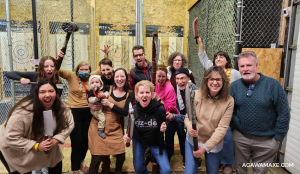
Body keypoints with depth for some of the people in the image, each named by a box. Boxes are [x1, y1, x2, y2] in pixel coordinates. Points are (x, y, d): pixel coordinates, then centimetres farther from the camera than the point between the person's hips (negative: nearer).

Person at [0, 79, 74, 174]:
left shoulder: (61, 107, -19)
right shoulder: (23, 112, -34)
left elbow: (68, 125, -13)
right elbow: (11, 138, -29)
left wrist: (54, 140, -27)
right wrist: (37, 146, -33)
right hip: (15, 150, -4)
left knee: (57, 166, 6)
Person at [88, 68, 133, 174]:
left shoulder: (128, 95, 2)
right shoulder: (107, 89, -2)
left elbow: (125, 112, -12)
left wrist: (110, 104, -17)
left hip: (115, 129, 2)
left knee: (121, 156, 1)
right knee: (96, 158, -4)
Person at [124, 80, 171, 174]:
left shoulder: (159, 108, -27)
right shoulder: (133, 110, -21)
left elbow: (164, 126, -9)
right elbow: (131, 128, -5)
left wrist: (163, 129, -31)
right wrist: (128, 135, -24)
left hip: (155, 142, -1)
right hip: (138, 141, 2)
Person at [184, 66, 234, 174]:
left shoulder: (228, 101, -17)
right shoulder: (196, 95, -17)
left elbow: (222, 127, -18)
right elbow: (188, 117, -9)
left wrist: (206, 147, -24)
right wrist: (190, 128, -31)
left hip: (214, 144, 1)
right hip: (193, 140, 0)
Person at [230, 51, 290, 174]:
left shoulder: (272, 85, -12)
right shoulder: (234, 86, -3)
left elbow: (284, 113, -8)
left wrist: (278, 137, -7)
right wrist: (234, 128, -2)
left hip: (266, 141, -2)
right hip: (240, 138, 2)